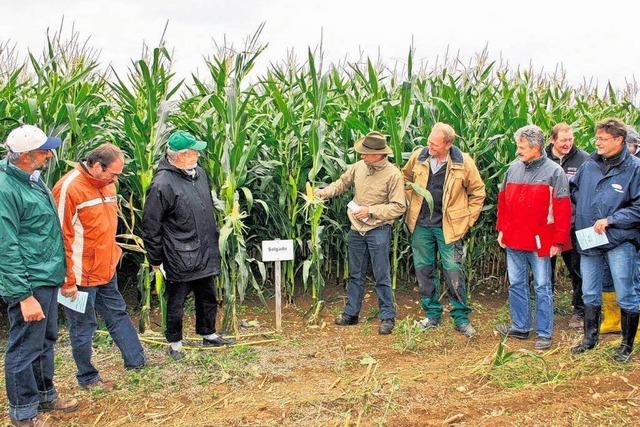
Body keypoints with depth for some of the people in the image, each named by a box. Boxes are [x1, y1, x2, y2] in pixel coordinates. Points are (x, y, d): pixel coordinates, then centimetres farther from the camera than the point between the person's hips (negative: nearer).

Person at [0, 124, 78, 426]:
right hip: (28, 285, -9)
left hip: (49, 278, 9)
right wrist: (24, 296, -22)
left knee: (45, 341, 21)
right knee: (25, 348, 4)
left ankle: (45, 395, 37)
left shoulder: (32, 177, 9)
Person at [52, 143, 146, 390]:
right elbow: (61, 237, -19)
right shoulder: (69, 188, -20)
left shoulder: (107, 184, 6)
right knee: (84, 327, 8)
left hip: (106, 271, 8)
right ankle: (87, 378, 24)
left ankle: (137, 362, 29)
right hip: (81, 276, -8)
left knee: (118, 315, 17)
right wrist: (68, 280, -16)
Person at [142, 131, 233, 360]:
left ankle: (208, 334, 40)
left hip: (205, 255, 7)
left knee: (208, 297, 21)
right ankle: (175, 344, 27)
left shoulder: (199, 173, 4)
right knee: (176, 302, 9)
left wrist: (213, 239, 22)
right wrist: (156, 259, -9)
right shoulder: (162, 184, -20)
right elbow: (151, 226, -14)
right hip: (179, 259, -7)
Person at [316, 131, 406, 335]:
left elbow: (398, 207, -14)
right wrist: (323, 192, 0)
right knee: (356, 274, 15)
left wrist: (371, 211, -18)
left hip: (379, 230, -5)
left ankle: (387, 317, 12)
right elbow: (342, 183, 15)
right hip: (356, 229, 5)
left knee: (382, 276, 0)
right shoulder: (359, 167, 0)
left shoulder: (393, 174, -14)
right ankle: (351, 313, 25)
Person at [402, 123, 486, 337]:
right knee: (423, 270, 9)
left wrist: (467, 220, -1)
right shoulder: (418, 157, -2)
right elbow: (406, 178, 19)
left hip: (448, 227, -3)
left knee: (454, 272, -2)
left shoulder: (463, 163, -10)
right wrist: (411, 202, 9)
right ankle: (432, 315, 23)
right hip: (421, 225, 3)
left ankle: (461, 318, 11)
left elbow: (477, 192, 2)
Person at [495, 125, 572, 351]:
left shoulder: (554, 171, -8)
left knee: (542, 288, 4)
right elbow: (503, 201, 15)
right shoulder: (514, 168, 7)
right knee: (516, 284, 13)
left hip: (540, 241, -5)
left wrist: (558, 240, -11)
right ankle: (520, 326, 26)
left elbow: (562, 209, -9)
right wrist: (502, 229, 11)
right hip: (513, 239, 5)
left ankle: (544, 334, 13)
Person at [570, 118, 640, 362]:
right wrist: (580, 212, 3)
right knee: (590, 294, 16)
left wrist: (610, 220, -16)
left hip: (620, 242, -4)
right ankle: (590, 338, 32)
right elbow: (574, 190, 18)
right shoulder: (590, 165, 3)